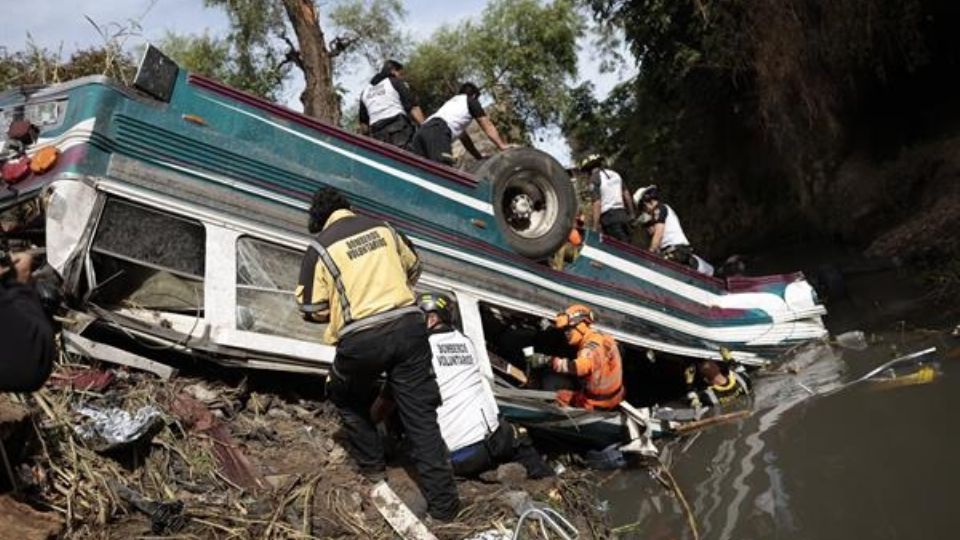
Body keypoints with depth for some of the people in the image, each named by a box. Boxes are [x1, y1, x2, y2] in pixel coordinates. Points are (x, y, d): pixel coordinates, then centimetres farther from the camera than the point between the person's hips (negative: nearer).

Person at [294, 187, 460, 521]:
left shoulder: (320, 248, 1)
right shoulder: (382, 228, 13)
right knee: (420, 413, 8)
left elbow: (312, 309, 3)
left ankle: (371, 464, 37)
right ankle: (443, 502, 10)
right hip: (408, 326, 4)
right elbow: (413, 267, 27)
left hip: (362, 340, -3)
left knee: (347, 398, 28)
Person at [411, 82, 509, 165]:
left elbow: (464, 137, 47)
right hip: (437, 131, -7)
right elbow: (488, 127, 22)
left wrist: (480, 157, 50)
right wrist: (503, 147, 27)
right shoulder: (471, 101, 25)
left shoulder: (451, 101, 44)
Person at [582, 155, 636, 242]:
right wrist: (631, 213, 24)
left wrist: (596, 224, -14)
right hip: (622, 213, 7)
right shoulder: (615, 174, 16)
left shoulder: (594, 178, -5)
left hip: (608, 215, -6)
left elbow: (597, 203, -13)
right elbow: (626, 194, 17)